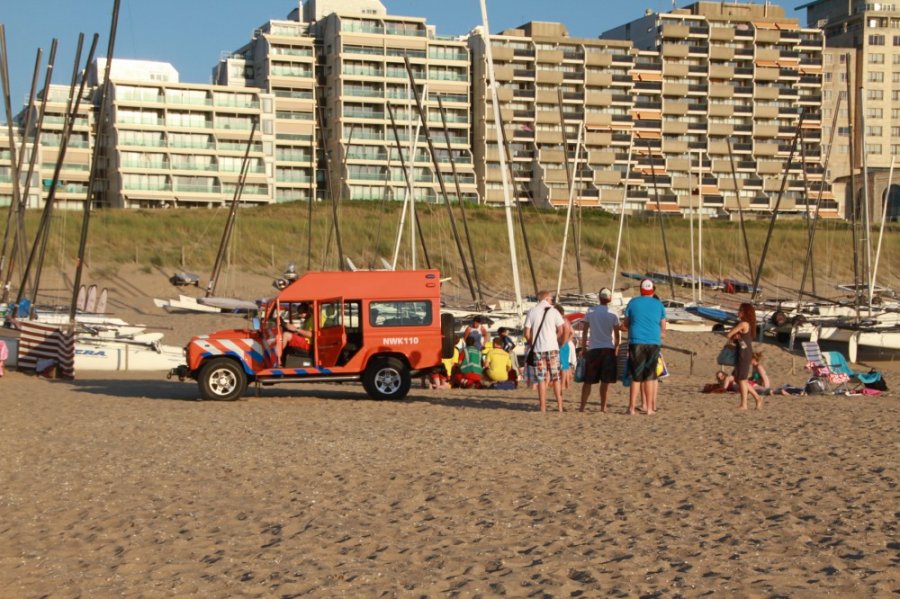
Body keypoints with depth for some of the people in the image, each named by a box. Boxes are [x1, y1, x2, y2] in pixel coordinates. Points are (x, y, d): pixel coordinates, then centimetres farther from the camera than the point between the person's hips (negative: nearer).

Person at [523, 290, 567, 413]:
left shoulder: (531, 312, 2)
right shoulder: (553, 311, 0)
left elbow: (527, 333, -2)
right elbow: (561, 330, -3)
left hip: (538, 349, 0)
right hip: (552, 347, 0)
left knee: (541, 379, 3)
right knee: (556, 378, 8)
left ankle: (543, 408, 2)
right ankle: (560, 406, 8)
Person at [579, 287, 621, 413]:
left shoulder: (590, 312, 1)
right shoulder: (613, 314, -1)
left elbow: (585, 332, 3)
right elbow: (617, 334, -1)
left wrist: (584, 347, 10)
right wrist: (616, 348, 12)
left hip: (593, 349, 1)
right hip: (608, 349, -1)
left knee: (588, 381, 6)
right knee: (605, 381, 4)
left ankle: (582, 406, 4)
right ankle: (603, 406, 3)